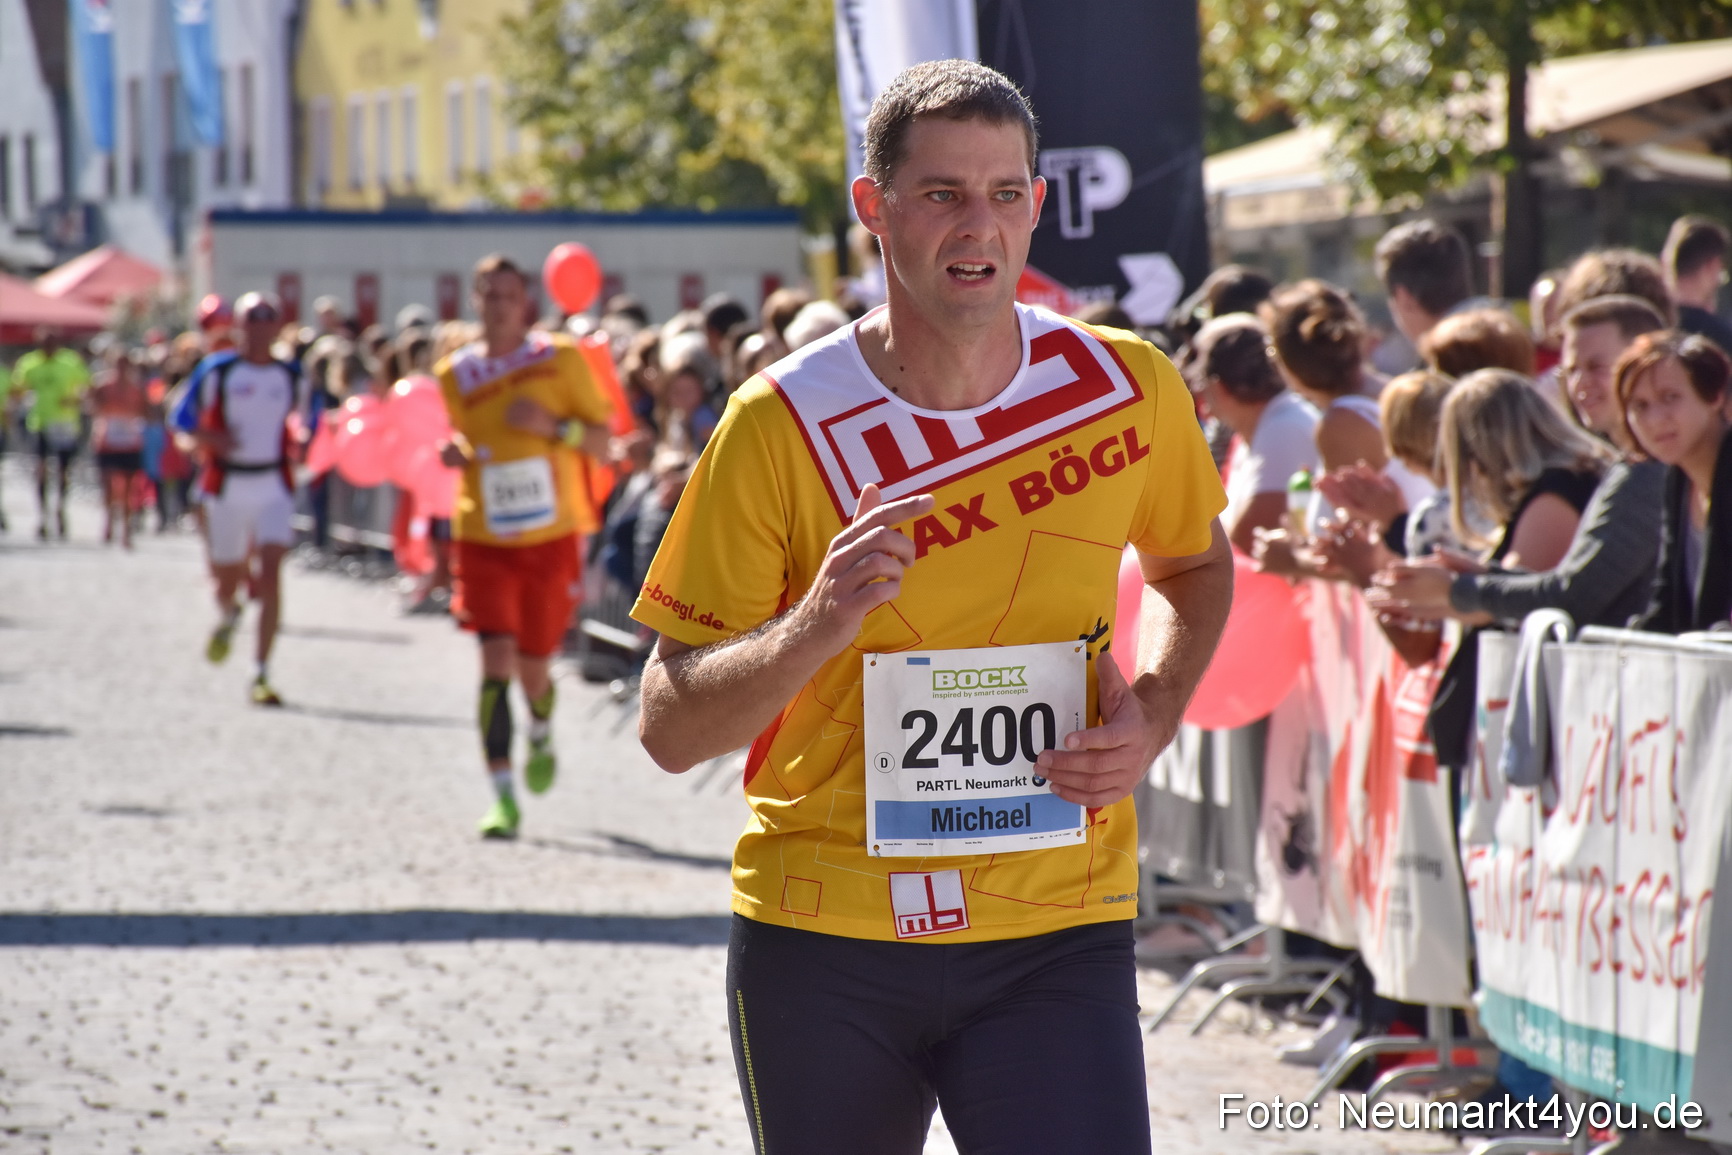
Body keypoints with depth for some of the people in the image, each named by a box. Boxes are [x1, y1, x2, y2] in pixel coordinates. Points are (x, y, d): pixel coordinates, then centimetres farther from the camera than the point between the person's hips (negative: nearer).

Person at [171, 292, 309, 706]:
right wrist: (211, 438, -18)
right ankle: (228, 617, 51)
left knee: (270, 574, -16)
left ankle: (261, 674, -14)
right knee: (227, 580, 11)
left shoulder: (292, 377, 6)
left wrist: (301, 443, -4)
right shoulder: (216, 371, -1)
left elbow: (305, 419, 19)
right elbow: (183, 417, 2)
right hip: (226, 486, 0)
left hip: (274, 487, 0)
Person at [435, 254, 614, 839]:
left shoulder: (560, 359, -1)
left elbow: (602, 442, 1)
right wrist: (452, 454, -6)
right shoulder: (455, 373, 3)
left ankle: (542, 735, 45)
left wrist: (552, 425, -16)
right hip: (482, 538, 0)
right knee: (496, 660, -14)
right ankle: (503, 797, -12)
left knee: (532, 667, 9)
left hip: (550, 536, 0)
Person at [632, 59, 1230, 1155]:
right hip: (821, 941, 0)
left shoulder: (1129, 387, -1)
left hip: (1057, 939, 1)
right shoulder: (778, 427, -8)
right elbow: (670, 728, -8)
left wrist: (1153, 714, 0)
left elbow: (1193, 566, 20)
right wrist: (813, 628, -27)